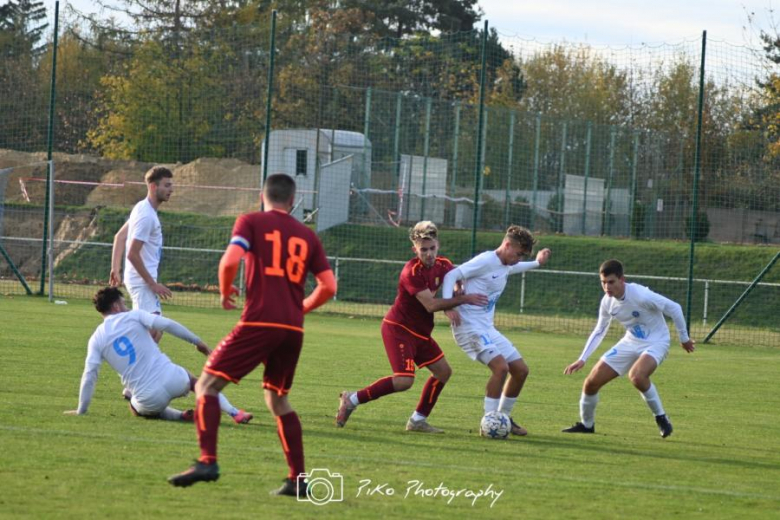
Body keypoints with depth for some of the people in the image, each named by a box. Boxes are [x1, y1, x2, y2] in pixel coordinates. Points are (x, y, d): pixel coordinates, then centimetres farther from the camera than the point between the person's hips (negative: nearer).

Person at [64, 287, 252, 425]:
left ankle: (180, 416, 8)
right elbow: (167, 324, -8)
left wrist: (81, 410, 11)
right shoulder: (133, 316, 3)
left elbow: (89, 375, 2)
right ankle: (235, 413, 18)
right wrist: (196, 341, 1)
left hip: (148, 399, 0)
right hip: (173, 379, 0)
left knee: (137, 409, 35)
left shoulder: (96, 339, 6)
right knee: (197, 382, 34)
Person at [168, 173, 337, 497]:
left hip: (259, 322, -5)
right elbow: (328, 286, 12)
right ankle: (298, 479, 14)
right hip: (293, 328, 5)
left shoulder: (251, 222, 4)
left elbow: (230, 260, -12)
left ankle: (207, 461, -20)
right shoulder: (307, 235, 16)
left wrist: (225, 291, 6)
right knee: (277, 399, 20)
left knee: (207, 385, -2)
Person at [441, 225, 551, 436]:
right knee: (501, 366, -25)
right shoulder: (485, 261, -13)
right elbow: (451, 276, -18)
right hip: (469, 326, -10)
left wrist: (536, 263, 42)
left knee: (521, 370, 8)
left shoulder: (504, 266, 14)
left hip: (487, 328, 10)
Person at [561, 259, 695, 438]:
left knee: (636, 376, -38)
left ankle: (661, 418, -16)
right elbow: (599, 331, 10)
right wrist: (582, 359, 4)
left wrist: (684, 338, -7)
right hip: (631, 342, 7)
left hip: (655, 342, -7)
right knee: (591, 382, 1)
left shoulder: (641, 296, -28)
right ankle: (586, 424, 26)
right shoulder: (607, 302, -6)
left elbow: (674, 308, -18)